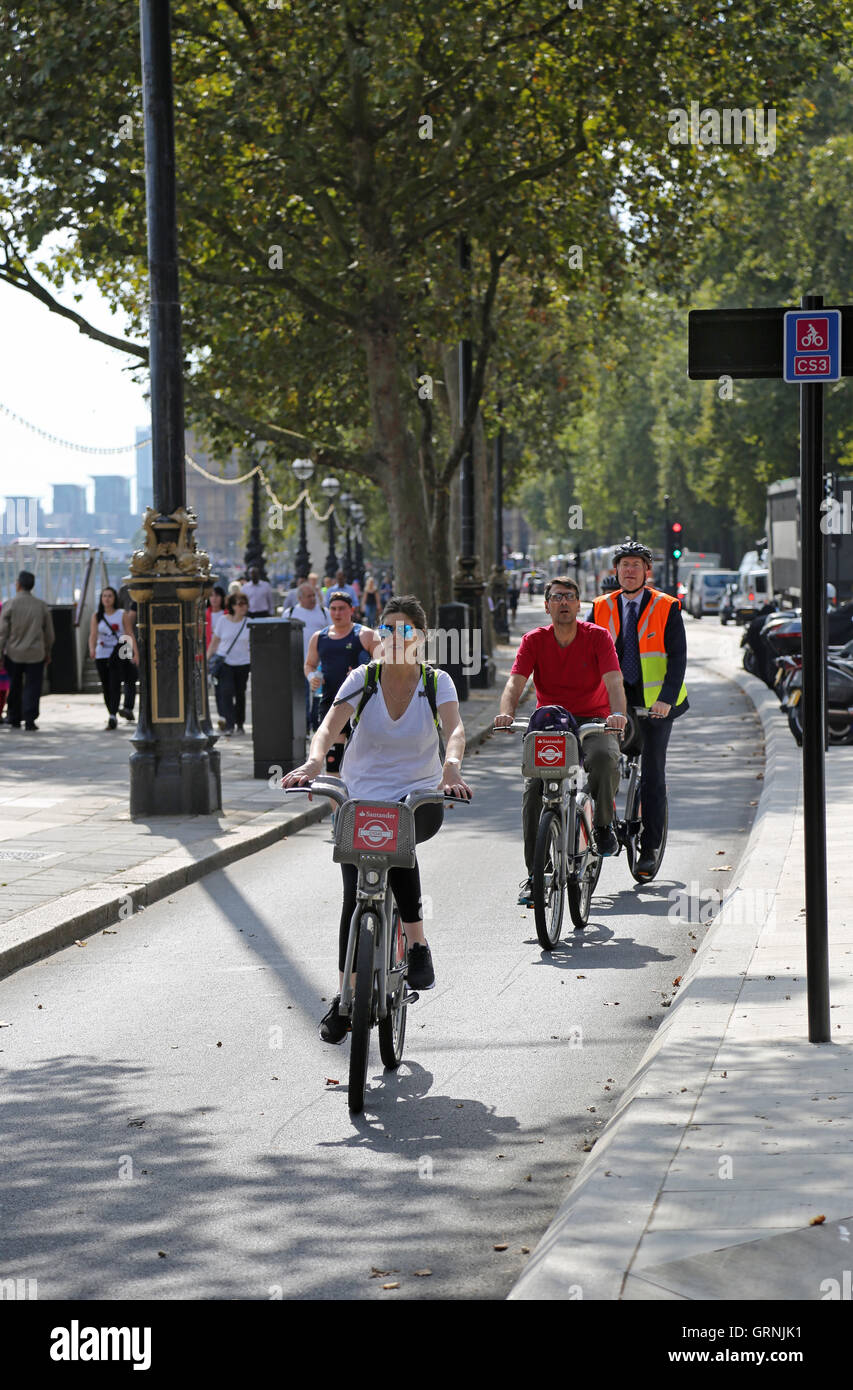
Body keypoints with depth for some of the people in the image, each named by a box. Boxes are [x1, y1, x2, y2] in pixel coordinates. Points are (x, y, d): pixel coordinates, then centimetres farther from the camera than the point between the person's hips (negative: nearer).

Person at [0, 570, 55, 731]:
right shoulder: (42, 606, 0)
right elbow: (49, 633, 5)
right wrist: (48, 652, 17)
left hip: (13, 654, 0)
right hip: (35, 654, 0)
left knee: (15, 688, 14)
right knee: (32, 688, 2)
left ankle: (15, 719, 21)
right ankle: (29, 720, -8)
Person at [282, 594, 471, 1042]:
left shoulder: (437, 682, -3)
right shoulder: (362, 679, -3)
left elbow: (454, 728, -20)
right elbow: (330, 725, -17)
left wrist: (451, 766, -43)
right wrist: (314, 760, -39)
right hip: (361, 798, 2)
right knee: (355, 899, -4)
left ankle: (417, 944, -22)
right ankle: (344, 999, 12)